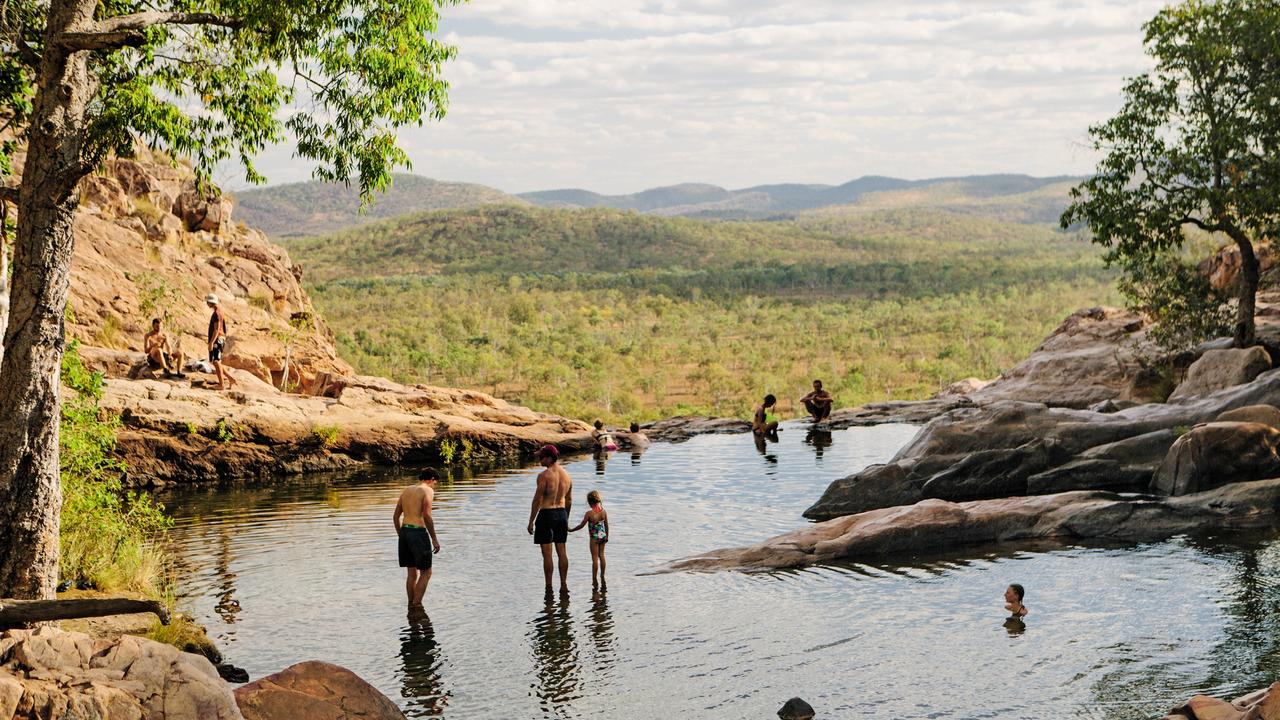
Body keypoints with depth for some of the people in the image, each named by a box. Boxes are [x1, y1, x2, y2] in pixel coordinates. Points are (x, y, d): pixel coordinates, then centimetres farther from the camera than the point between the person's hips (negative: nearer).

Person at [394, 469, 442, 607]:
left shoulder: (407, 490, 17)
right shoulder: (428, 491, -4)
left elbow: (396, 516, 17)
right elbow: (426, 516, -15)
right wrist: (434, 538, -10)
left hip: (404, 530, 7)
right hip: (418, 532, -7)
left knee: (411, 572, 14)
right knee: (426, 572, 2)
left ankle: (411, 605, 15)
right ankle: (416, 605, -4)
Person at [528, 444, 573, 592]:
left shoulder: (544, 475, -14)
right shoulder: (566, 475, 8)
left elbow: (537, 499, -14)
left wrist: (531, 521, -9)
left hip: (546, 514, -6)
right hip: (562, 513, 6)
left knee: (547, 553, -2)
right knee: (561, 551, 11)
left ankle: (549, 587, -1)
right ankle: (564, 584, 12)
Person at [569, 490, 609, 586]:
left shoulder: (589, 513, -17)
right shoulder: (603, 512, -2)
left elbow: (581, 525, -12)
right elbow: (606, 525, 7)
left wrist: (571, 530, 1)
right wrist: (607, 536, 20)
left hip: (594, 538, -5)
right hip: (602, 536, 5)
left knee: (595, 558, 0)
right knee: (601, 555, 16)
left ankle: (594, 579, 3)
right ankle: (602, 577, 22)